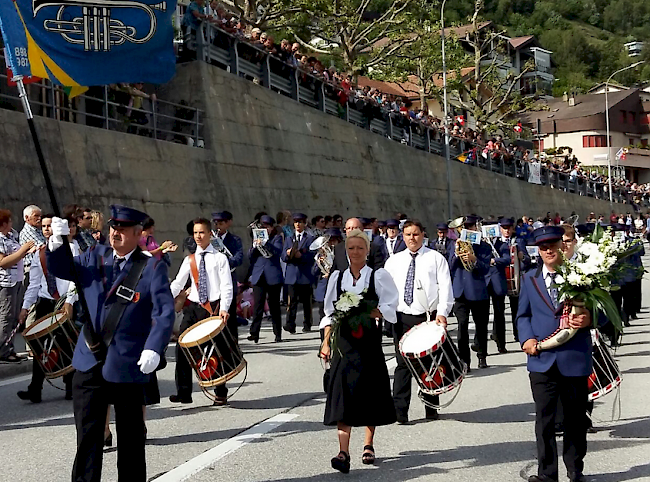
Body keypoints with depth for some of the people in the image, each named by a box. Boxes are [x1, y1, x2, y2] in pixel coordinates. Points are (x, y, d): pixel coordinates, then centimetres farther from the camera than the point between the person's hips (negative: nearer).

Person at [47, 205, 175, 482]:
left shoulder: (152, 268, -5)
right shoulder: (95, 256, 9)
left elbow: (165, 313, -12)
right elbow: (61, 269, 3)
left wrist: (154, 349, -27)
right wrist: (57, 243, -17)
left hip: (128, 366, -3)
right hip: (89, 363, 4)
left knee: (130, 436, 10)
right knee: (88, 434, 9)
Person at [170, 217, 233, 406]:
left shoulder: (219, 258, 2)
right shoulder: (189, 260, 12)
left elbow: (226, 286, -5)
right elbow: (177, 283, 7)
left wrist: (224, 309, -18)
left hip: (214, 308, -3)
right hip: (193, 307, 4)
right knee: (182, 348, -4)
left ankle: (220, 393, 12)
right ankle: (183, 392, 3)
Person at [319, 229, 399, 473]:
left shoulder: (378, 276, 1)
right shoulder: (337, 277, 10)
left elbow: (389, 309, -4)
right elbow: (330, 313, 12)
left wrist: (368, 313, -21)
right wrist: (326, 342, 5)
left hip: (369, 341, -1)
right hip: (344, 342, 1)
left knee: (370, 393, 7)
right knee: (343, 394, -8)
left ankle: (368, 445, 24)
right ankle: (343, 453, -13)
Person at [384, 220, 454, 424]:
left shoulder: (436, 258, 5)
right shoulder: (393, 261, 13)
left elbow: (445, 287, -2)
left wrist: (442, 312, -14)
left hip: (429, 318, -1)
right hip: (402, 318, 1)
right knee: (403, 364, -3)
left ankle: (431, 408, 17)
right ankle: (399, 411, -3)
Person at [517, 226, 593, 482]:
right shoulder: (530, 278, 10)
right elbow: (523, 315, 15)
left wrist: (589, 319, -19)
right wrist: (527, 338, -3)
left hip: (575, 359, -1)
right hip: (542, 360, 2)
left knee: (576, 420, 10)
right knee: (544, 420, 1)